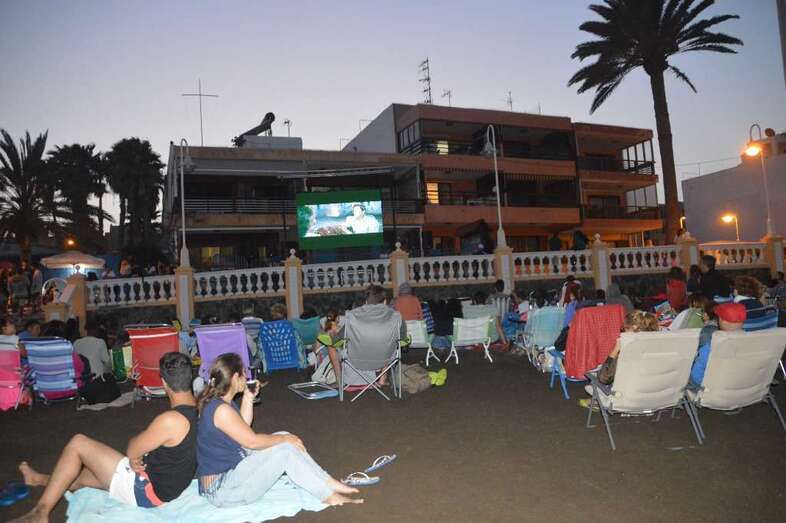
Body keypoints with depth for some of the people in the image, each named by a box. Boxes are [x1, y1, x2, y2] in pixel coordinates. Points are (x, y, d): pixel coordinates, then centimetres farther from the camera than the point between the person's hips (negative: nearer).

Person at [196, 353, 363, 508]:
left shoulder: (218, 401, 5)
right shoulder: (221, 409, -26)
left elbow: (243, 427, 18)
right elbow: (252, 441, -22)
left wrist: (248, 397, 8)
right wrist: (284, 438, -9)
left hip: (230, 467, 10)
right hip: (221, 489, -10)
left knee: (285, 440, 1)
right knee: (285, 450, -18)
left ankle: (328, 484, 4)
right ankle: (328, 495, -6)